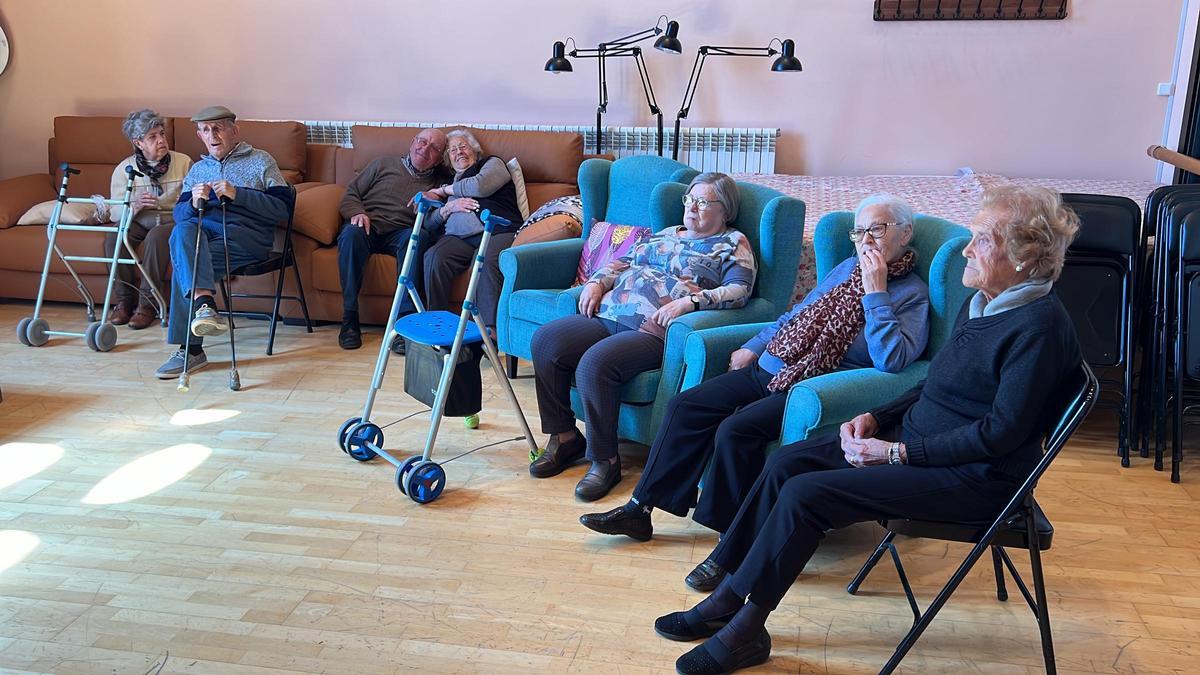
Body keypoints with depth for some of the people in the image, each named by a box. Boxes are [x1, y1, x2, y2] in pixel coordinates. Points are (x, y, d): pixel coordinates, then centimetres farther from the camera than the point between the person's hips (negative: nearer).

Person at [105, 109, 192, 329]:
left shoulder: (184, 163, 3)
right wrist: (134, 205, -24)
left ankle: (147, 304, -27)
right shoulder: (124, 169, 3)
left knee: (156, 237, -35)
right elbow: (115, 213, -2)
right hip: (138, 220, 2)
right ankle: (124, 300, -13)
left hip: (172, 220, -2)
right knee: (113, 237, -29)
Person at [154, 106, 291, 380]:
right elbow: (179, 213, 18)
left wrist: (238, 194, -12)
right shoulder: (198, 169, 30)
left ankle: (190, 350, -32)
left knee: (183, 263, -29)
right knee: (183, 231, -34)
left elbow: (282, 208, -1)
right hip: (203, 230, 4)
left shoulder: (260, 161, 13)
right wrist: (194, 203, -6)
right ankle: (205, 305, -49)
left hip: (246, 234, -4)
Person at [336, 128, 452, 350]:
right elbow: (350, 194, 16)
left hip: (401, 233, 0)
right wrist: (357, 213, -5)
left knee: (417, 237, -36)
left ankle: (406, 318, -39)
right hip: (367, 226, 0)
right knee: (351, 233, -36)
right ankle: (350, 319, -31)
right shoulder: (384, 164, 21)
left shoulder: (438, 183, 21)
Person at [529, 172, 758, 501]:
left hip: (654, 330, -7)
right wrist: (596, 283, 10)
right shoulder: (665, 235, 29)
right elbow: (622, 263, 31)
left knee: (595, 362, -33)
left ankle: (605, 460, -16)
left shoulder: (732, 244, 9)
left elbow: (739, 291, -7)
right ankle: (564, 437, -1)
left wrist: (689, 301, -20)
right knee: (545, 340, -13)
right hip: (609, 315, 8)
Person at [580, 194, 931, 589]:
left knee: (736, 429, -30)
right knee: (685, 407, -5)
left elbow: (892, 360, -21)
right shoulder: (846, 269, 21)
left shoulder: (912, 294, -3)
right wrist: (754, 347, 20)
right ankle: (640, 510, 3)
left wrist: (876, 293, -19)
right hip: (769, 369, 8)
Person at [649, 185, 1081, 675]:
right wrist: (877, 418, 2)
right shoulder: (979, 304, 10)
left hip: (976, 477, -9)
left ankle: (744, 626, -6)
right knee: (788, 461, -3)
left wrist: (899, 452, -20)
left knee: (806, 493, -20)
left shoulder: (1039, 327, -19)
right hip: (914, 441, 9)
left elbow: (1002, 432, -22)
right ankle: (728, 594, 1)